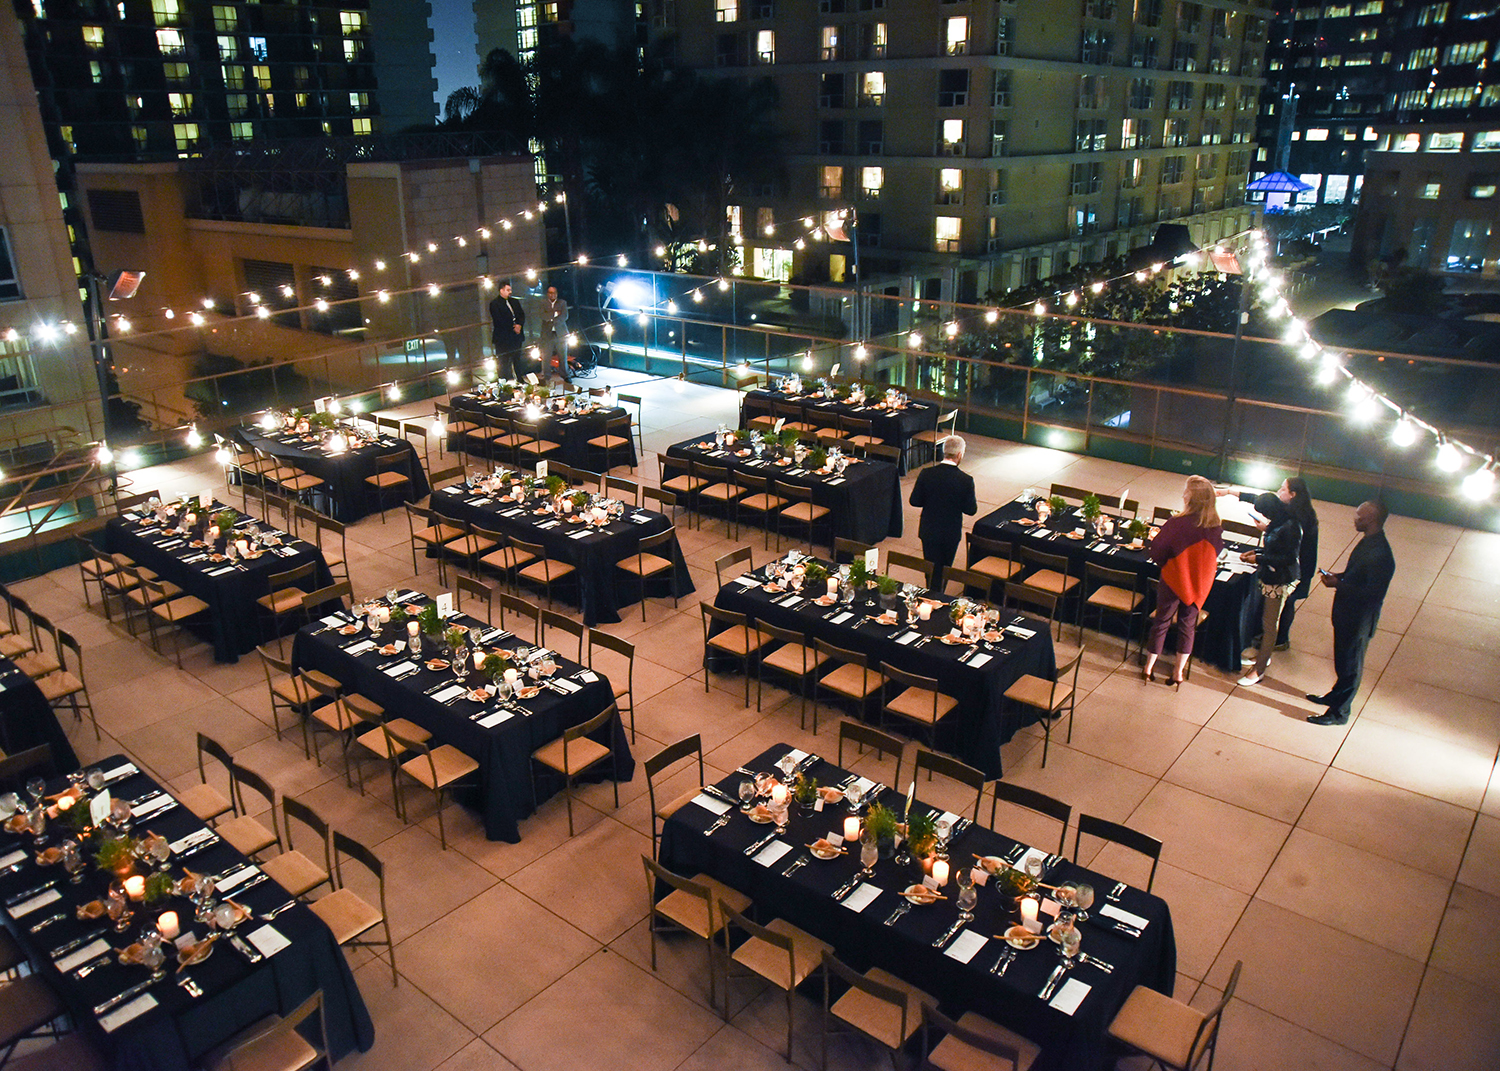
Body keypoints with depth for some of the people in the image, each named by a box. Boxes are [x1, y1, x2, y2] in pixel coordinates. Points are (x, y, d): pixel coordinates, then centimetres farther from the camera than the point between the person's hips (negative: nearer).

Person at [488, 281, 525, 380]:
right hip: (503, 339, -6)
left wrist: (519, 325, -8)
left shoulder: (514, 302, 16)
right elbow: (499, 321, -13)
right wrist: (513, 327, -12)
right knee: (503, 364, -3)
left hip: (516, 337, 6)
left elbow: (522, 315, 12)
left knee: (517, 361, 11)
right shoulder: (494, 304, -5)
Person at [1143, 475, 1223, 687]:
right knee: (1188, 625, 18)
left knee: (1161, 623, 14)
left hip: (1173, 580, -3)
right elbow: (1216, 553, 3)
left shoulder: (1176, 523, -25)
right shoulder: (1216, 527, -13)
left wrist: (1164, 563, 4)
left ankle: (1149, 667, 25)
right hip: (1200, 584, 3)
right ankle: (1179, 671, 26)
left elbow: (1157, 551, -16)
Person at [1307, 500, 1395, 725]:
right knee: (1343, 661, 27)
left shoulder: (1381, 555, -30)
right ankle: (1336, 696, 46)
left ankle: (1339, 712, 23)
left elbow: (1374, 594, -30)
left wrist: (1339, 585, -27)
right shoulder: (1368, 542, 1)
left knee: (1350, 666, 8)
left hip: (1359, 619, -9)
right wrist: (1336, 577, -1)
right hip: (1347, 613, 9)